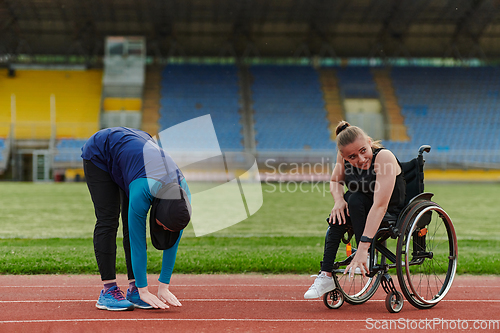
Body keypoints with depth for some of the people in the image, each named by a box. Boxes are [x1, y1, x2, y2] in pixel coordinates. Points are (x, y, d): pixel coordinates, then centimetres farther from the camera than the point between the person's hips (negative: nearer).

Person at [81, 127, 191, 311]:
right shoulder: (143, 191, -40)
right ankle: (108, 290, -12)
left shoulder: (183, 195, -24)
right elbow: (138, 242, -32)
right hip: (99, 153, -5)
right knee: (108, 221, -14)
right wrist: (144, 290, -27)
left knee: (132, 225, -5)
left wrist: (164, 287, -13)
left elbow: (173, 241, -14)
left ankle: (133, 289, -2)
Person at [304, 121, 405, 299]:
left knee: (355, 200, -30)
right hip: (360, 210, 5)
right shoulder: (344, 156, -12)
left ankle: (366, 258, -21)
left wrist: (363, 247, -46)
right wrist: (339, 199, -18)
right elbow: (335, 181, 8)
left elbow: (380, 206, -39)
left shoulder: (384, 157, -30)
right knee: (338, 215, -25)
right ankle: (326, 276, -23)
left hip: (391, 214, -5)